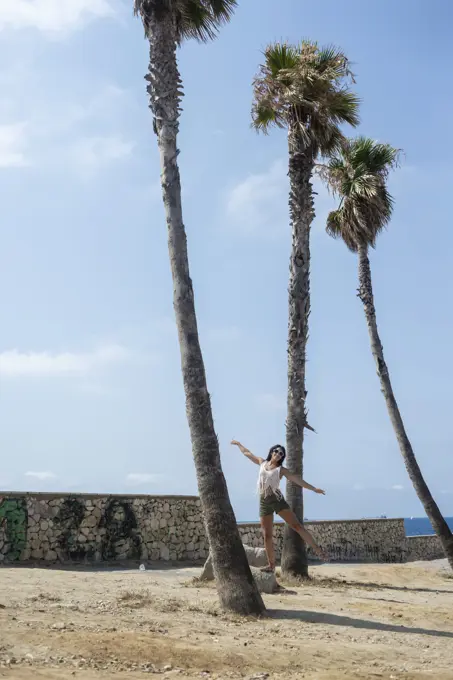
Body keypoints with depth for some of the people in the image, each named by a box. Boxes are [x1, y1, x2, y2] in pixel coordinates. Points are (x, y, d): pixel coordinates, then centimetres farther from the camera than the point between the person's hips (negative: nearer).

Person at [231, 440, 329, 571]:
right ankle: (271, 565, 5)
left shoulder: (281, 470, 3)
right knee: (267, 535, 0)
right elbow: (247, 453, 25)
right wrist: (238, 444, 35)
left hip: (277, 499, -3)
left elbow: (297, 480, 1)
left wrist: (314, 489, -4)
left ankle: (317, 550, -9)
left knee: (297, 526, -11)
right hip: (264, 502, 3)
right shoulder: (262, 463, 12)